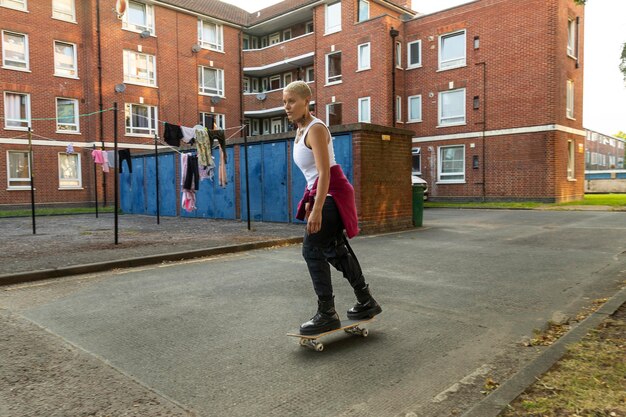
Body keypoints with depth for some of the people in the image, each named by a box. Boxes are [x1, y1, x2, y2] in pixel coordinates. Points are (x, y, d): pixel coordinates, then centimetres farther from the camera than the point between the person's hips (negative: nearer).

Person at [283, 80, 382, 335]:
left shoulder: (315, 129, -15)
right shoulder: (301, 131, 13)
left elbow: (324, 172, -23)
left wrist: (317, 209, -29)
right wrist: (309, 202, 19)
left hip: (331, 193, -10)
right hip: (319, 194, 10)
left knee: (312, 250, -12)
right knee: (334, 250, 16)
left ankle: (327, 314, -3)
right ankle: (366, 303, 30)